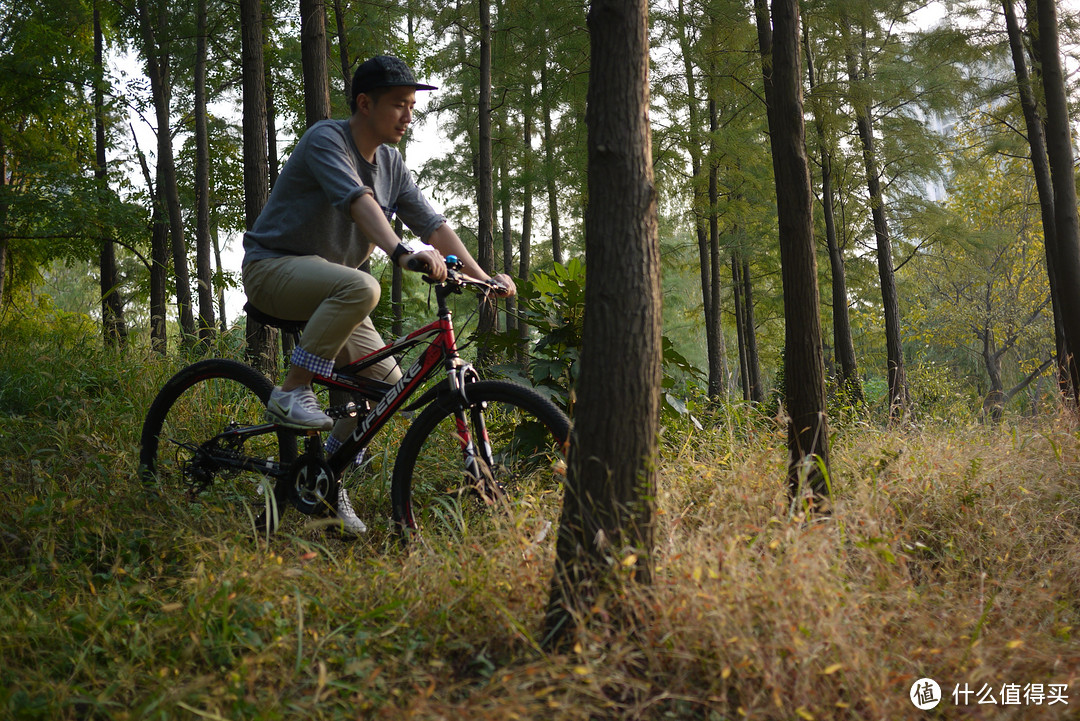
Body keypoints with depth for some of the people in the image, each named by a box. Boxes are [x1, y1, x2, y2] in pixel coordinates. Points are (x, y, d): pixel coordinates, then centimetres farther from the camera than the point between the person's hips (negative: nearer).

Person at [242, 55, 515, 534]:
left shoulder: (392, 166, 8)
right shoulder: (326, 140, -15)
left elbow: (433, 223, 1)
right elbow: (359, 201, -33)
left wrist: (482, 276, -11)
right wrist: (401, 252, -49)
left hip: (326, 285, 8)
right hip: (273, 266, -8)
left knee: (385, 379, -4)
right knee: (361, 287, -37)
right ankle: (291, 394, -26)